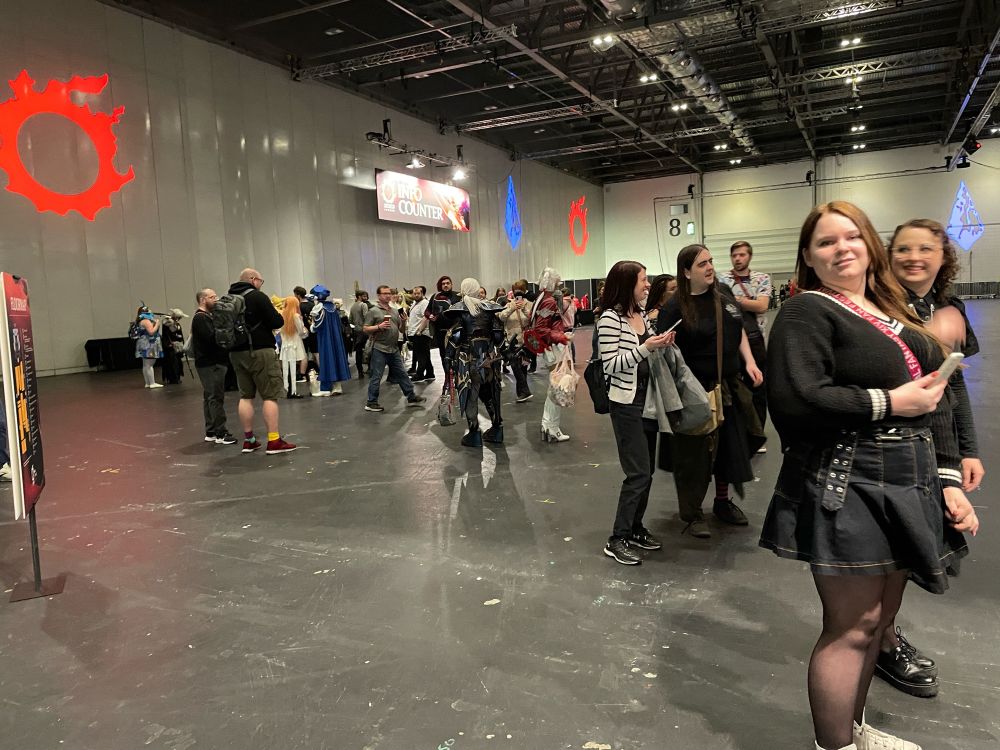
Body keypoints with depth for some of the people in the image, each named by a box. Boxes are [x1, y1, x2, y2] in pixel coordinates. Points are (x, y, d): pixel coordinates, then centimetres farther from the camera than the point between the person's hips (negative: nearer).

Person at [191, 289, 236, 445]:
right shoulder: (200, 318, -12)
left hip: (213, 363, 11)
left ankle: (211, 433, 18)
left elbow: (214, 336, 17)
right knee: (216, 398, -9)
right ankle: (220, 433, -8)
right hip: (211, 364, -11)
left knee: (210, 397, 12)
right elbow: (211, 337, -24)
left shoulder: (206, 317, 21)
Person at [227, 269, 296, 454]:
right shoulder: (257, 296, -10)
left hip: (236, 353, 7)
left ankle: (248, 440, 14)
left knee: (246, 396, 11)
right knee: (270, 396, -4)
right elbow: (277, 322, -13)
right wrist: (278, 315, 7)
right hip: (259, 352, -7)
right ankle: (274, 441, -6)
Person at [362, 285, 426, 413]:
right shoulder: (373, 311, -3)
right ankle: (371, 403, 6)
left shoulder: (394, 311, 16)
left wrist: (404, 322, -1)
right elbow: (365, 329, -6)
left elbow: (401, 329, 20)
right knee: (376, 377, -1)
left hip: (394, 349, 6)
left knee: (402, 374, 11)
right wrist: (379, 327, -19)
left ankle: (411, 397, 19)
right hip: (379, 349, -6)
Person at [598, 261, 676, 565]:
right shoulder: (610, 318, -13)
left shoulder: (642, 315, 11)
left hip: (648, 398, 8)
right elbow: (611, 364, -18)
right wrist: (645, 348, -22)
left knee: (646, 471, 13)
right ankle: (617, 539, 2)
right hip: (626, 402, -8)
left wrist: (662, 344, 1)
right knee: (638, 472, -7)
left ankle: (635, 528, 27)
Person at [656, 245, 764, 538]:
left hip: (729, 385, 6)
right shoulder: (675, 307, -13)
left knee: (731, 444, 16)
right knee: (695, 452, 2)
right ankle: (692, 513, 19)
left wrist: (749, 361, 5)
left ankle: (723, 501, 36)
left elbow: (739, 331, 16)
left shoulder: (723, 292, 4)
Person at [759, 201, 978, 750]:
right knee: (852, 626, 1)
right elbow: (794, 399, -25)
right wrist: (890, 402, -16)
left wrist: (949, 481, 6)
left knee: (878, 617, 18)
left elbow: (936, 401, 15)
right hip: (846, 489, -8)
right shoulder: (807, 312, -10)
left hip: (908, 487, 8)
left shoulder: (893, 313, 15)